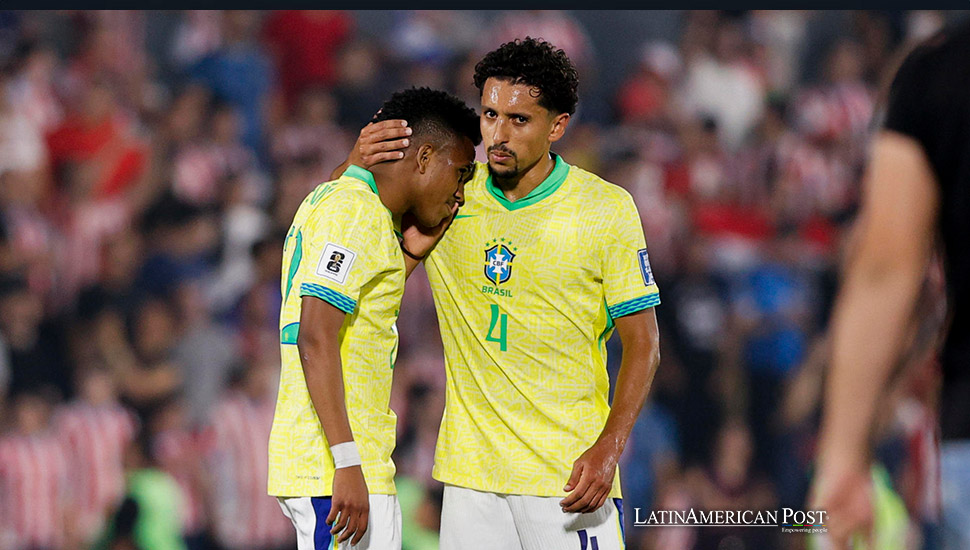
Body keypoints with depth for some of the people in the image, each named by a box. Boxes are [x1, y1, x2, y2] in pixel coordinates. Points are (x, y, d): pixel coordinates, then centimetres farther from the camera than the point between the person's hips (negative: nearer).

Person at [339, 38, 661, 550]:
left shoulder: (606, 208, -2)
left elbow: (642, 344, -1)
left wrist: (608, 450, -15)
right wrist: (357, 163, -10)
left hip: (569, 472, -3)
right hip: (470, 470, 3)